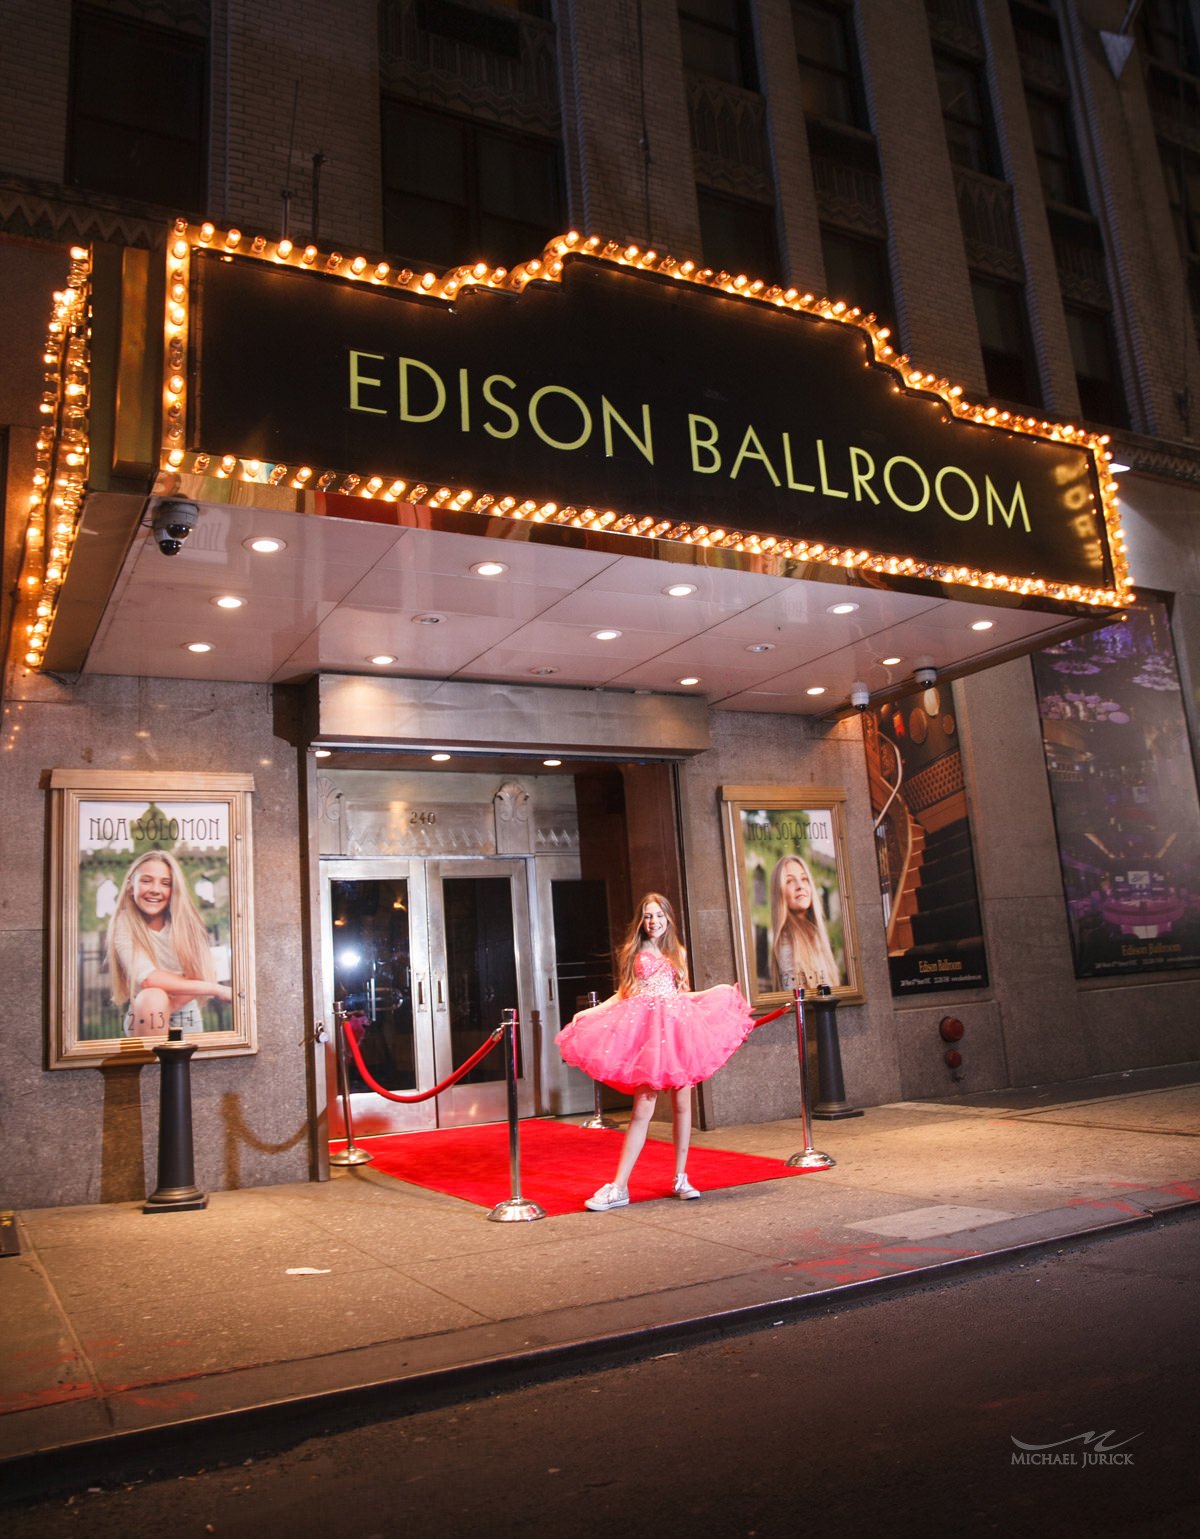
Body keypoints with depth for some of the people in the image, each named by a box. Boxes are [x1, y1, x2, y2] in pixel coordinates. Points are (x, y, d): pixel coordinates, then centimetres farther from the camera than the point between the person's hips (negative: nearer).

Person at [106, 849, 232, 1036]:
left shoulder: (185, 922, -5)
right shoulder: (124, 925, -10)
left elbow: (200, 978, -9)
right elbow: (147, 978, -22)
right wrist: (217, 989, -24)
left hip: (184, 1020, 2)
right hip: (144, 1018, -2)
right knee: (153, 998, -30)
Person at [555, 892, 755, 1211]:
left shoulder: (677, 953, 15)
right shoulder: (632, 953, 9)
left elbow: (681, 994, 17)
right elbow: (623, 995, 8)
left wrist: (720, 991, 11)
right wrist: (589, 1011, -2)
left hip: (677, 1027, 3)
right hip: (645, 1029, -3)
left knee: (682, 1104, 3)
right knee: (643, 1109, -9)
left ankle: (680, 1179, 16)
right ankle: (618, 1187, -6)